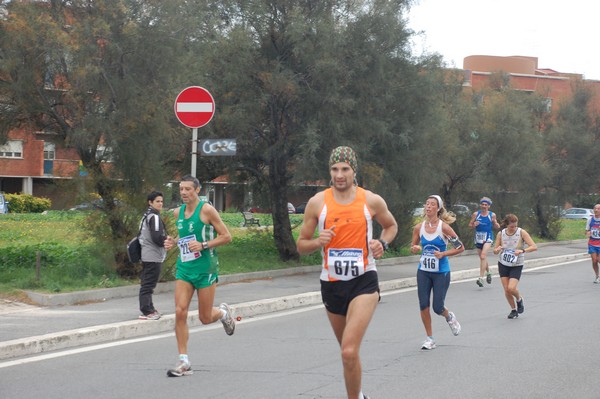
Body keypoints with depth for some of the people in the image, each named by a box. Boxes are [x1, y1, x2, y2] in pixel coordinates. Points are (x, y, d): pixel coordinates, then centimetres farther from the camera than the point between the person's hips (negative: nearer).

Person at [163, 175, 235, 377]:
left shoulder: (206, 210, -9)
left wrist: (203, 245, -20)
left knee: (205, 318, 2)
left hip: (205, 269, -5)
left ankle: (223, 312, 39)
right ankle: (184, 362, -4)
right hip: (184, 268, 5)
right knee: (180, 312, -9)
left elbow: (226, 236, -9)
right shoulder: (178, 212, 9)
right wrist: (173, 242, 4)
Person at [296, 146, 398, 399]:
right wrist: (318, 242, -17)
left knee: (349, 352, -21)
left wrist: (382, 243, -4)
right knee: (348, 351, 19)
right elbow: (301, 246, 4)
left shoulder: (372, 201, -4)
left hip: (364, 281, -3)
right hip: (331, 283, 3)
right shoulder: (317, 202, -2)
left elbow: (391, 226, 16)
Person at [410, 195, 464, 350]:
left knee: (438, 307, -2)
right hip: (423, 272, 3)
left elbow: (460, 247, -5)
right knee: (424, 305, -2)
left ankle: (449, 317, 34)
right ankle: (430, 339, 12)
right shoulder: (419, 227, -1)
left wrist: (443, 254, -17)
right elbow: (413, 247, 12)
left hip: (441, 273, -3)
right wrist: (415, 249, -11)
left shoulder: (444, 227, -11)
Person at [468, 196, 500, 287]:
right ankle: (488, 272, 43)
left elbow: (497, 227, 12)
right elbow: (470, 225, 9)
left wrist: (495, 223, -11)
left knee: (483, 256, -20)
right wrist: (474, 225, -13)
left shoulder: (492, 215, 0)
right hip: (478, 238, 3)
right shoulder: (476, 214, 2)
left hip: (488, 238, -3)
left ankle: (481, 278, -22)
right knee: (482, 258, 16)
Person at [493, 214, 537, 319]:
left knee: (511, 288, -18)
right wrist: (498, 249, -21)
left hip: (517, 265, -3)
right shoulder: (501, 234, -5)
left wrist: (522, 250, -30)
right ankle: (513, 310, 21)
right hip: (503, 264, 3)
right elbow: (495, 251, 3)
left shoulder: (521, 232, -12)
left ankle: (519, 299, 16)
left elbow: (534, 247, -15)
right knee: (506, 290, 0)